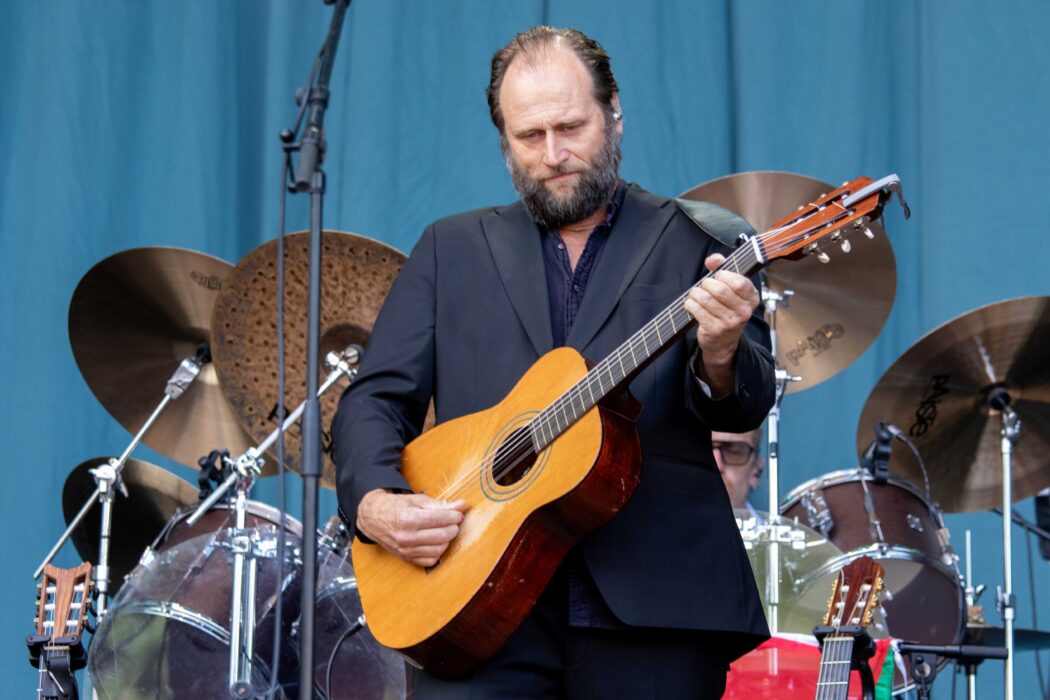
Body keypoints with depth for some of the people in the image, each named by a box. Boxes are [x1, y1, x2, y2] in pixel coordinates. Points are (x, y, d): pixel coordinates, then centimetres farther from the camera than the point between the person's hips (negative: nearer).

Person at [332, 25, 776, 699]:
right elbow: (376, 398, 12)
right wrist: (375, 502, -8)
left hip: (651, 600, 0)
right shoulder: (452, 249, 16)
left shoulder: (697, 241, 10)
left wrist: (719, 356, -24)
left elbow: (747, 405, -1)